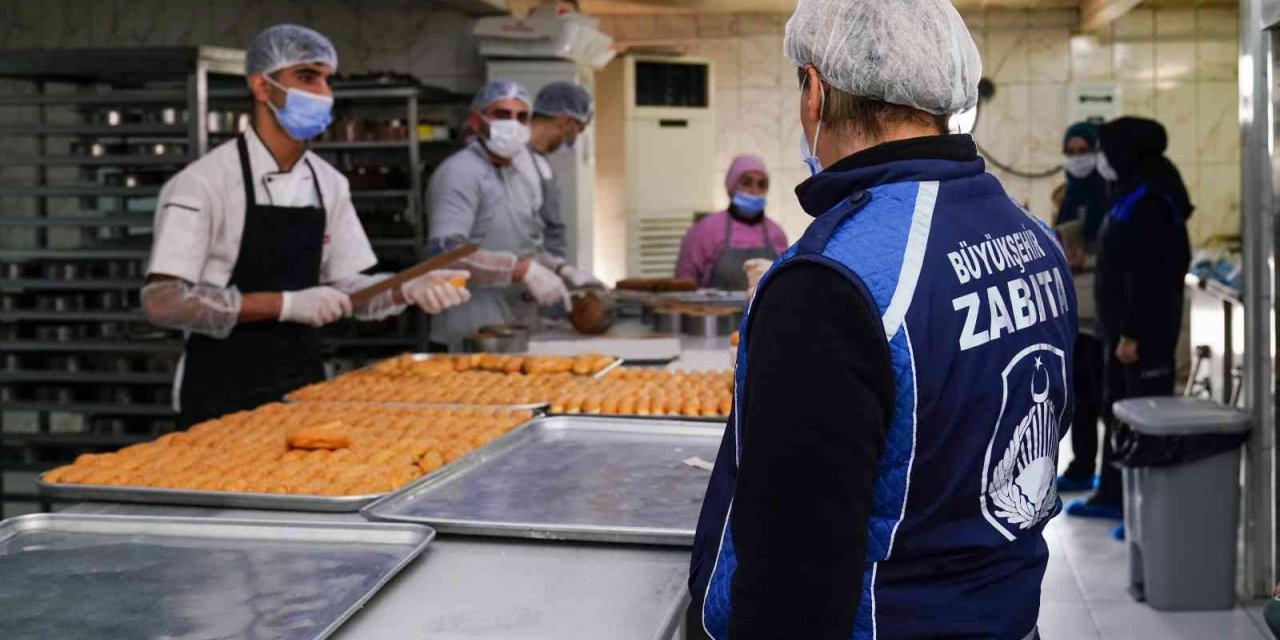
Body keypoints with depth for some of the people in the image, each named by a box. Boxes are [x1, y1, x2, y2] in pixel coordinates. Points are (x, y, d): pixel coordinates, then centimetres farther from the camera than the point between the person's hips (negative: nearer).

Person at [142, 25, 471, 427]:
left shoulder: (329, 183, 4)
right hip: (224, 395, -6)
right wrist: (285, 304, -23)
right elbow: (163, 302, -19)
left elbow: (343, 287, 9)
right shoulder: (205, 182, -14)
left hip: (302, 386, 6)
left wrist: (408, 290, -10)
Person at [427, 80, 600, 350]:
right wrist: (524, 271, -27)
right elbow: (444, 252, -24)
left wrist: (563, 271, 9)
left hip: (520, 327, 8)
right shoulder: (459, 173, -13)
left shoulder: (520, 175, 17)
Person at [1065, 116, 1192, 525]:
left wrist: (1132, 334, -23)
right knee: (1117, 412, 17)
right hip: (1122, 327, 11)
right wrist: (1120, 331, 19)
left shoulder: (1147, 204, -18)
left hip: (1145, 333, -11)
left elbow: (1146, 277, -23)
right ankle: (1112, 495, 28)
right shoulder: (1130, 198, 13)